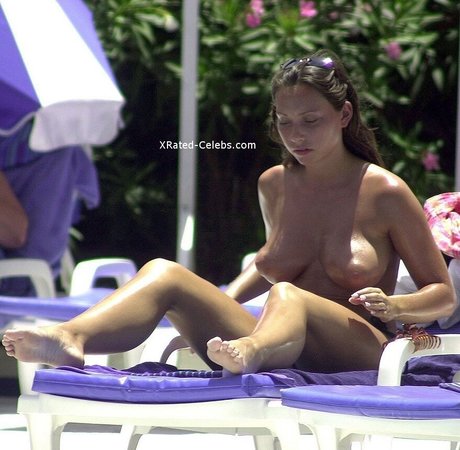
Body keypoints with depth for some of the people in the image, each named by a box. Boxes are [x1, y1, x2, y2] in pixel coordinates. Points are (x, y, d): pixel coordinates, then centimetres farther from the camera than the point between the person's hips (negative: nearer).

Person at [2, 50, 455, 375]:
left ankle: (249, 354, -77)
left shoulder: (385, 193, 1)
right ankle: (70, 339, -50)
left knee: (286, 297, -39)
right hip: (278, 349, 5)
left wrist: (394, 307, -14)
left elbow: (442, 294, 8)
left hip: (359, 352, -5)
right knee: (164, 273, -19)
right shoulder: (273, 186, 15)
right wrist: (224, 300, 16)